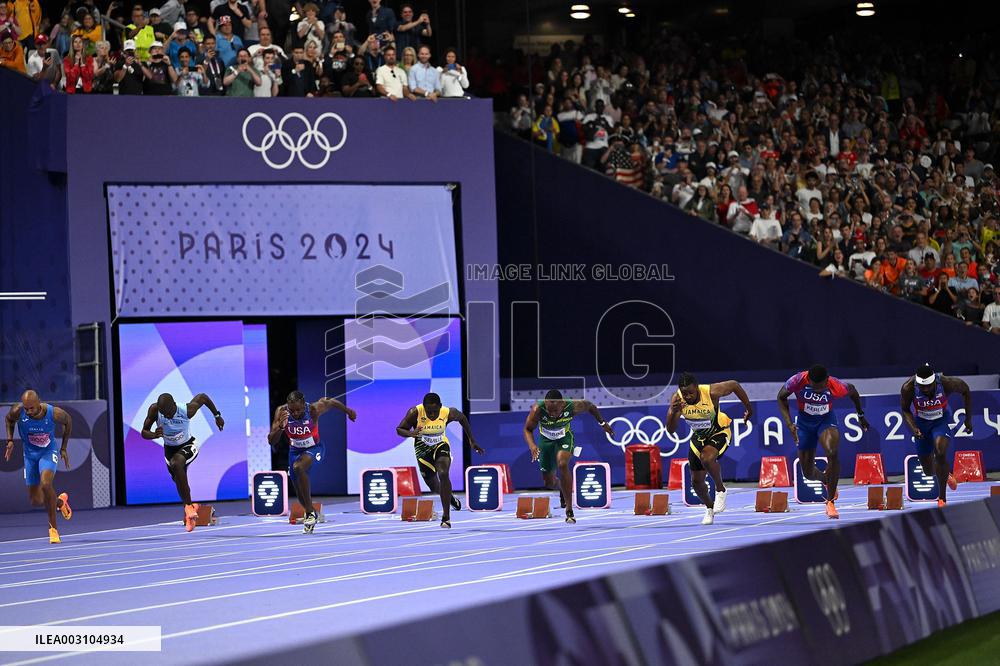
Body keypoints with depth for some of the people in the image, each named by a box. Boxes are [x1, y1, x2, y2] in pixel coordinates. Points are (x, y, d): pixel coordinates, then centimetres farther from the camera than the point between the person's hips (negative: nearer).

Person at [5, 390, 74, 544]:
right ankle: (60, 501, 38)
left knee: (45, 484, -30)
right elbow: (9, 419, 3)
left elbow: (68, 421, -3)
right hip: (30, 454, 3)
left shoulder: (54, 413, -27)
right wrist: (10, 440, -8)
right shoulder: (17, 411, -23)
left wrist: (64, 448, -1)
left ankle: (53, 528, -16)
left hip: (49, 451, -3)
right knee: (36, 501, 3)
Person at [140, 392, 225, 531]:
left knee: (177, 462, -34)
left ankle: (189, 507, -25)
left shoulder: (187, 410, -31)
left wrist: (217, 416, 2)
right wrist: (155, 435, -42)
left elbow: (203, 397, -10)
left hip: (188, 445, -4)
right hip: (170, 449, 4)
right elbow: (144, 433, -18)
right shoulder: (154, 410, -27)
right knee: (180, 482, 12)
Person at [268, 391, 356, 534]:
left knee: (298, 467, -35)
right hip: (295, 450, 4)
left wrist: (347, 411, 12)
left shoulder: (314, 409, -29)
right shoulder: (281, 412, -24)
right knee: (300, 494, 12)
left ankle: (311, 512, -25)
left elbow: (331, 402, -7)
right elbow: (271, 441, -23)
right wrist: (280, 427, -43)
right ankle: (310, 513, 45)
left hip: (314, 448, -4)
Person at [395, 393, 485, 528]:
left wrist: (472, 440, 3)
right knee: (434, 486, 11)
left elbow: (462, 418, -1)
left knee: (443, 474, -27)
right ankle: (450, 497, 48)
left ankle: (446, 517, -23)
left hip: (441, 446, -1)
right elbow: (399, 429, -20)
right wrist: (410, 433, -43)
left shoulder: (448, 413, -23)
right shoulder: (415, 412, -27)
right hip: (423, 450, 1)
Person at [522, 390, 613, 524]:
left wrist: (602, 423, 3)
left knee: (562, 464, -31)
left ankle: (569, 511, -26)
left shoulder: (572, 407, -31)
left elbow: (590, 406, -10)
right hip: (545, 440, 2)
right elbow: (528, 429, -21)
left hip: (564, 438, -2)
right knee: (549, 482, 7)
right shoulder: (538, 409, -33)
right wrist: (532, 445, -41)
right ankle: (561, 488, 49)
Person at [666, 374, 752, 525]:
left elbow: (734, 385, -11)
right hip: (698, 436, 4)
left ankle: (720, 490, -8)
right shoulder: (677, 399, -24)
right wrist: (673, 412, -47)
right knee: (697, 481, 7)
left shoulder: (712, 392, -31)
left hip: (719, 432, -4)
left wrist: (748, 408, 0)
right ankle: (709, 508, 36)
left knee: (707, 458, -35)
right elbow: (670, 430, -27)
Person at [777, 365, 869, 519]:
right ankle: (826, 480, 46)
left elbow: (852, 390, -5)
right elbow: (781, 397, -10)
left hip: (826, 420, -2)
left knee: (833, 453, -32)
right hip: (804, 421, 2)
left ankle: (830, 502, -21)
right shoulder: (798, 381, -30)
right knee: (808, 473, 6)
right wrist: (789, 423, -21)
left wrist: (861, 415, 10)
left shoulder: (836, 387, -30)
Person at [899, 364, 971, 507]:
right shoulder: (908, 388, -28)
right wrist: (913, 428, -26)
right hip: (921, 422, 2)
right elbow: (905, 410, -9)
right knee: (929, 472, 8)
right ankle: (945, 475, 46)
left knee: (940, 452, -30)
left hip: (941, 421, -2)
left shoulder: (946, 383, -30)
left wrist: (968, 419, -3)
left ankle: (942, 496, -16)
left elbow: (965, 390, -8)